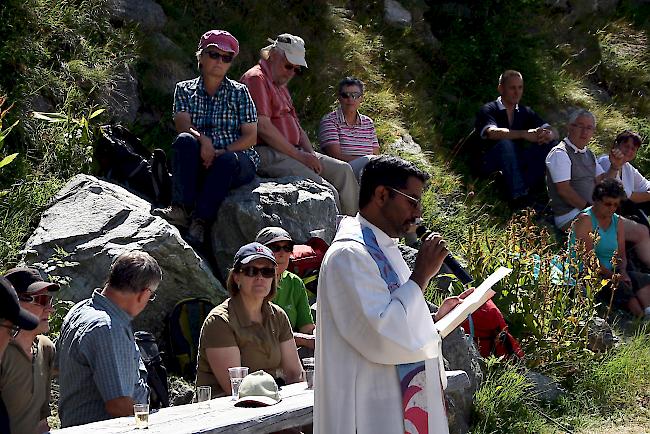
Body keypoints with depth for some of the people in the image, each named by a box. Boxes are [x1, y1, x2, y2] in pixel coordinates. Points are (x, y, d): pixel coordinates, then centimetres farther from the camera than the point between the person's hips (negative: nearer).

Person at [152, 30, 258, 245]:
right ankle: (182, 208, -40)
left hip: (236, 158, -1)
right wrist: (202, 139, -28)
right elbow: (182, 124, -6)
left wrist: (223, 152, -16)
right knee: (185, 141, -30)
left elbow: (251, 136, 2)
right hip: (198, 163, 1)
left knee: (226, 161, -36)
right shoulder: (184, 90, 12)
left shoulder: (239, 93, 9)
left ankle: (201, 220, -38)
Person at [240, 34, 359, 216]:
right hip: (268, 154, -10)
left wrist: (311, 155, 5)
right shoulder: (256, 78, -7)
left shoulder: (281, 86, 26)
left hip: (293, 152, 10)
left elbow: (297, 127, 25)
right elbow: (263, 127, -17)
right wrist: (299, 156, -14)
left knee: (342, 170, 1)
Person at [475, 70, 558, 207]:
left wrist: (548, 134, -24)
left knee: (548, 140, -12)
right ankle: (518, 196, -39)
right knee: (505, 142, -34)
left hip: (517, 164, 5)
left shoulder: (526, 112, 13)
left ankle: (528, 187, -25)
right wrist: (525, 134, -37)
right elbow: (492, 132, -26)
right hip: (491, 164, -5)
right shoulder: (488, 111, -4)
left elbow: (554, 132, 2)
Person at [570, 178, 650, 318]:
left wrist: (622, 272, -12)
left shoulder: (617, 221, 14)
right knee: (620, 287, -33)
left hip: (610, 272, 7)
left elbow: (621, 254, 11)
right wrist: (611, 275, -22)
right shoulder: (585, 220, -8)